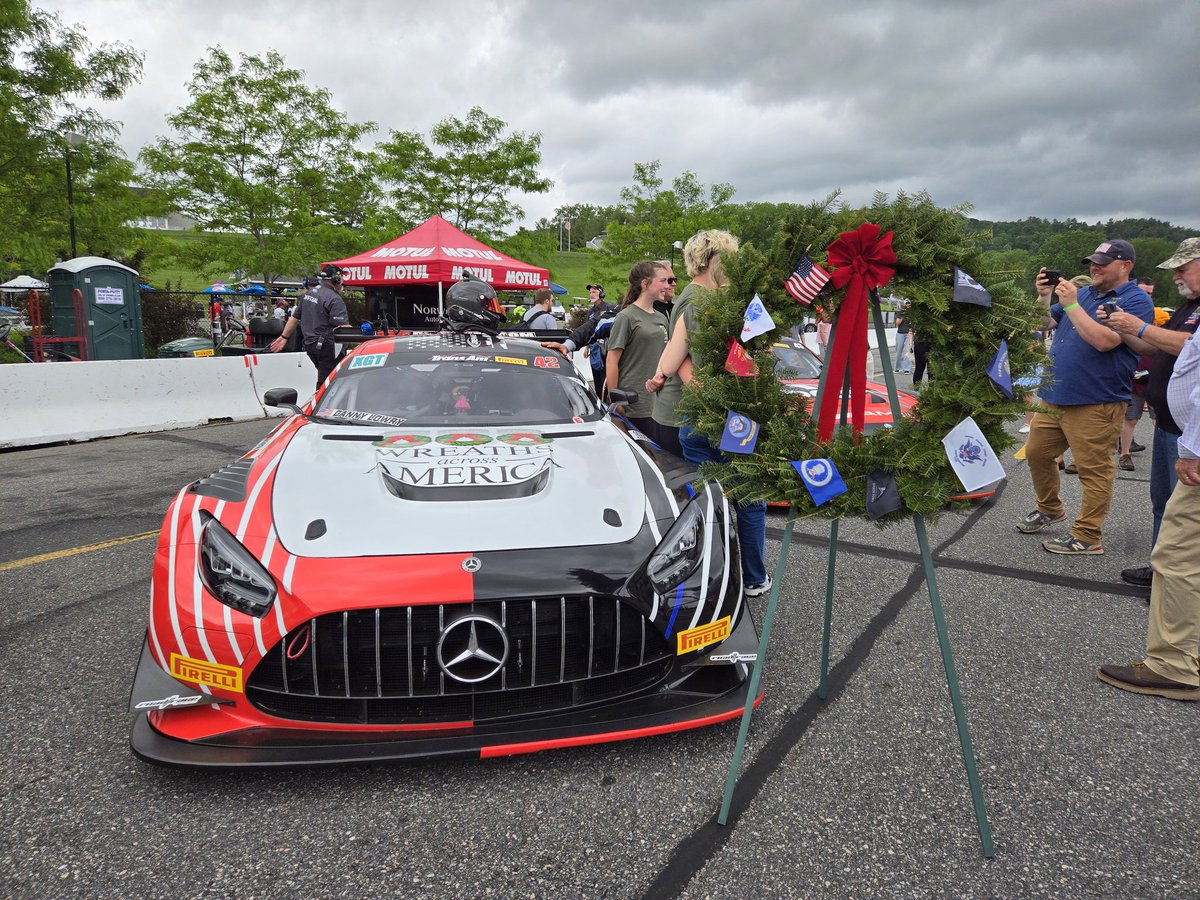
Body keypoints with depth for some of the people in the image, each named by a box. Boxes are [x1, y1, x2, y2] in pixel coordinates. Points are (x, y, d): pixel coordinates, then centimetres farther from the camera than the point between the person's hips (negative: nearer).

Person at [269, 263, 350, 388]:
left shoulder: (308, 293, 14)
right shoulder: (335, 299, -14)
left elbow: (294, 318, 20)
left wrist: (284, 337, 27)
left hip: (309, 344, 9)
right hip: (327, 347, -9)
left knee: (325, 378, 19)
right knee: (325, 383, -6)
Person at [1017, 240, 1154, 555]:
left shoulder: (1136, 301, -8)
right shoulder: (1083, 292, 14)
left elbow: (1104, 340, -23)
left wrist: (1071, 304, -19)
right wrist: (1044, 296, -2)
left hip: (1096, 402, -8)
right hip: (1054, 396, 8)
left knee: (1093, 470, -1)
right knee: (1036, 453, 16)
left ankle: (1087, 536, 6)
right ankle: (1049, 509, 36)